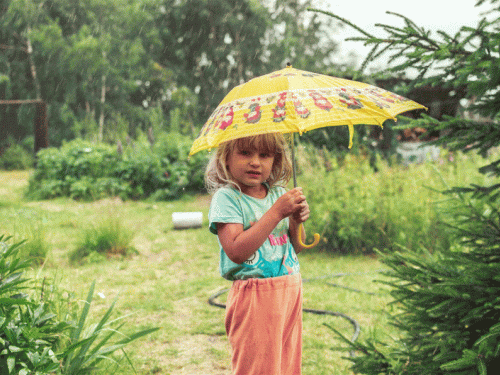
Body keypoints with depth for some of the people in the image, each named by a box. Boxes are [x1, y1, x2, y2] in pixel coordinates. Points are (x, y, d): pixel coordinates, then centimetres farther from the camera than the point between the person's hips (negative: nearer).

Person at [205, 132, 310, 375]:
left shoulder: (278, 193, 9)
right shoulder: (226, 197, -10)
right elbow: (236, 252, -23)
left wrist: (296, 221, -7)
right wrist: (276, 212, -23)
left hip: (291, 291, 6)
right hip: (256, 298, -6)